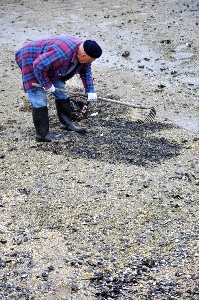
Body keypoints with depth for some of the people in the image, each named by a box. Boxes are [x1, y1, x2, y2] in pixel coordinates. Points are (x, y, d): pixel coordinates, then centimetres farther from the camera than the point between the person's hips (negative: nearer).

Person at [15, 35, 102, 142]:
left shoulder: (83, 52, -11)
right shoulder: (62, 53, -40)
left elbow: (86, 72, 6)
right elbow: (39, 66, -35)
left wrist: (90, 91, 0)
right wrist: (47, 84, -23)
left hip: (48, 63, 9)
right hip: (31, 60, -9)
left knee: (60, 92, 9)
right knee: (39, 98, -12)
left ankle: (67, 123, 20)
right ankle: (42, 135, -10)